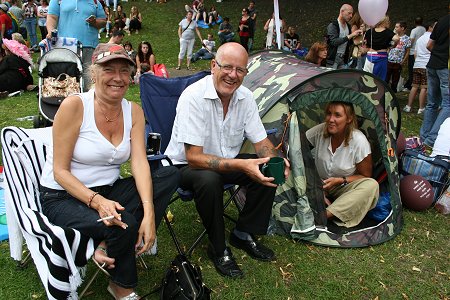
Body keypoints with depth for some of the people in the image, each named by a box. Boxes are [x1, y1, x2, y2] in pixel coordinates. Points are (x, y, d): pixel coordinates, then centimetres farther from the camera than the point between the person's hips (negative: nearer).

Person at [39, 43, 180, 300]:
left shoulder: (134, 111, 0)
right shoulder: (74, 106, -15)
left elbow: (140, 163, -11)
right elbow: (60, 171, -15)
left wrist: (149, 212, -26)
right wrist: (96, 200, -32)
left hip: (109, 191, 6)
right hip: (62, 197, -5)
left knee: (171, 175, -14)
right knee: (125, 225, -32)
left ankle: (108, 245, -15)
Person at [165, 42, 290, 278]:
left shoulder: (245, 97, -8)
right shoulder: (193, 97, -27)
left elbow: (261, 142, -1)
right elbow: (193, 157, -30)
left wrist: (274, 159, -26)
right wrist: (241, 165, -40)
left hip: (228, 161, 6)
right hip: (186, 166, -5)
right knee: (209, 180, -37)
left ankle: (244, 234, 6)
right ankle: (218, 249, -11)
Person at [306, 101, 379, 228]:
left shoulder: (359, 141, -18)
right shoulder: (319, 131, -13)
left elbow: (365, 176, -8)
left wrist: (340, 181, -21)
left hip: (343, 188, -1)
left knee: (372, 185, -33)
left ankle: (325, 215, -40)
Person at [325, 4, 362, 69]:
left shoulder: (348, 26, 12)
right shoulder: (332, 25, -9)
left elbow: (349, 43, 18)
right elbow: (334, 42, -22)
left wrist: (356, 35, 0)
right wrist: (350, 36, -23)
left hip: (343, 59, 7)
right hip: (332, 59, -7)